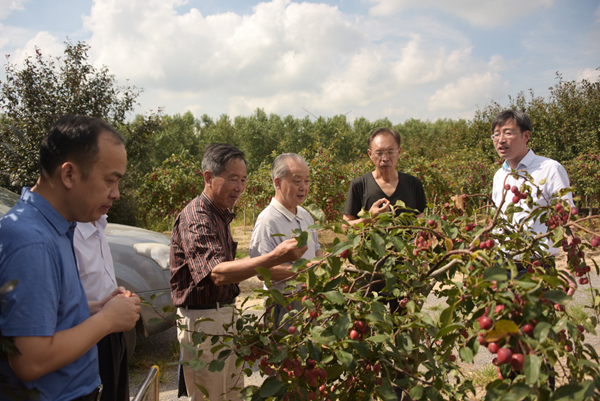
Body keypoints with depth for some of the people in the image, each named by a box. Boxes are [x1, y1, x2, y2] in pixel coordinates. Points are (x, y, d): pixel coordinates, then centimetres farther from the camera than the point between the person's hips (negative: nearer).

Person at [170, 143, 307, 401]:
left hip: (225, 316, 9)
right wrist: (275, 257, -45)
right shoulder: (196, 219, -21)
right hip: (203, 320, -9)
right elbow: (217, 273, -35)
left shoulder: (221, 214, 10)